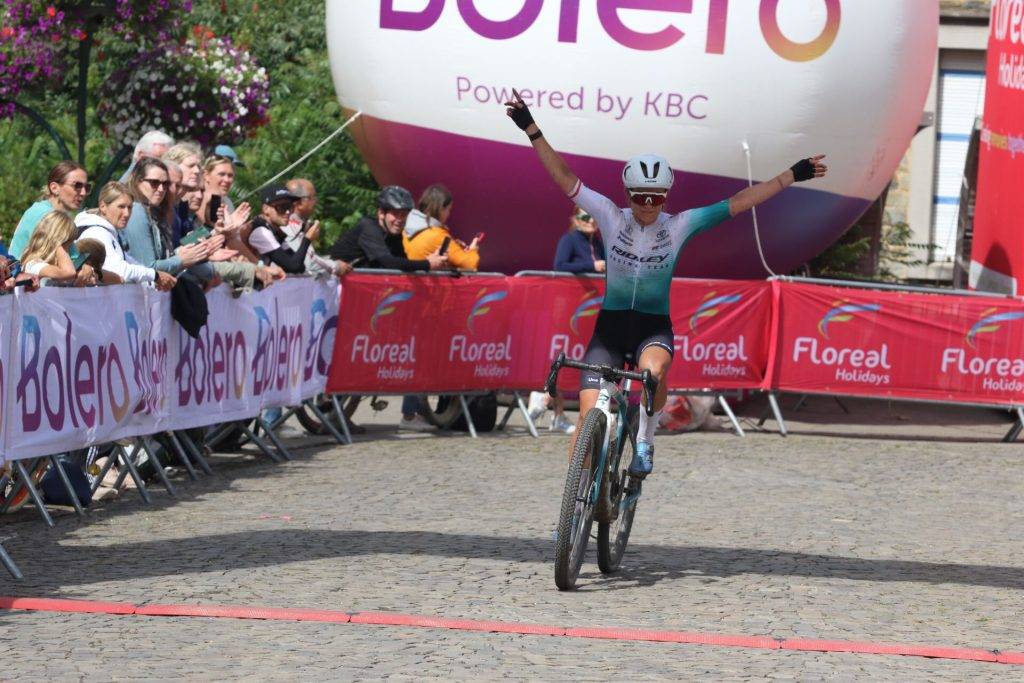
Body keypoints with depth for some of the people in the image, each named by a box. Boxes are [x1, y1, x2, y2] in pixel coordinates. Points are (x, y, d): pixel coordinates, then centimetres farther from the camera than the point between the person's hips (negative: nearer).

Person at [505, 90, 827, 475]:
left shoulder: (679, 226, -4)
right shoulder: (610, 217, -5)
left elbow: (740, 202, -4)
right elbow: (565, 178, -9)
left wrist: (793, 176, -7)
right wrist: (531, 130, -16)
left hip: (654, 326, -1)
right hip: (610, 325, 1)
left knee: (654, 370, -36)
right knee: (589, 415, -10)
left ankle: (645, 442, -13)